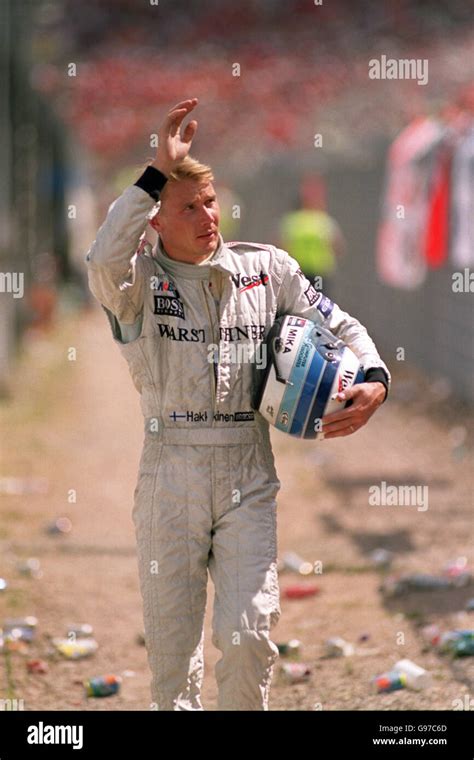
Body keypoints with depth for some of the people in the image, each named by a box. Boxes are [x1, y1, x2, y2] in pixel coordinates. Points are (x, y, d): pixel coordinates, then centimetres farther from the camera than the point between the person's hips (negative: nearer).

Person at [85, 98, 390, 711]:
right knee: (171, 643, 5)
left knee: (249, 637, -9)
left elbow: (338, 326, 13)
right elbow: (104, 262, -24)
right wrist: (157, 172, -24)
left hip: (247, 476, 1)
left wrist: (374, 380, -8)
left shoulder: (267, 269, 8)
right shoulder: (140, 282, -1)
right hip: (170, 475, -1)